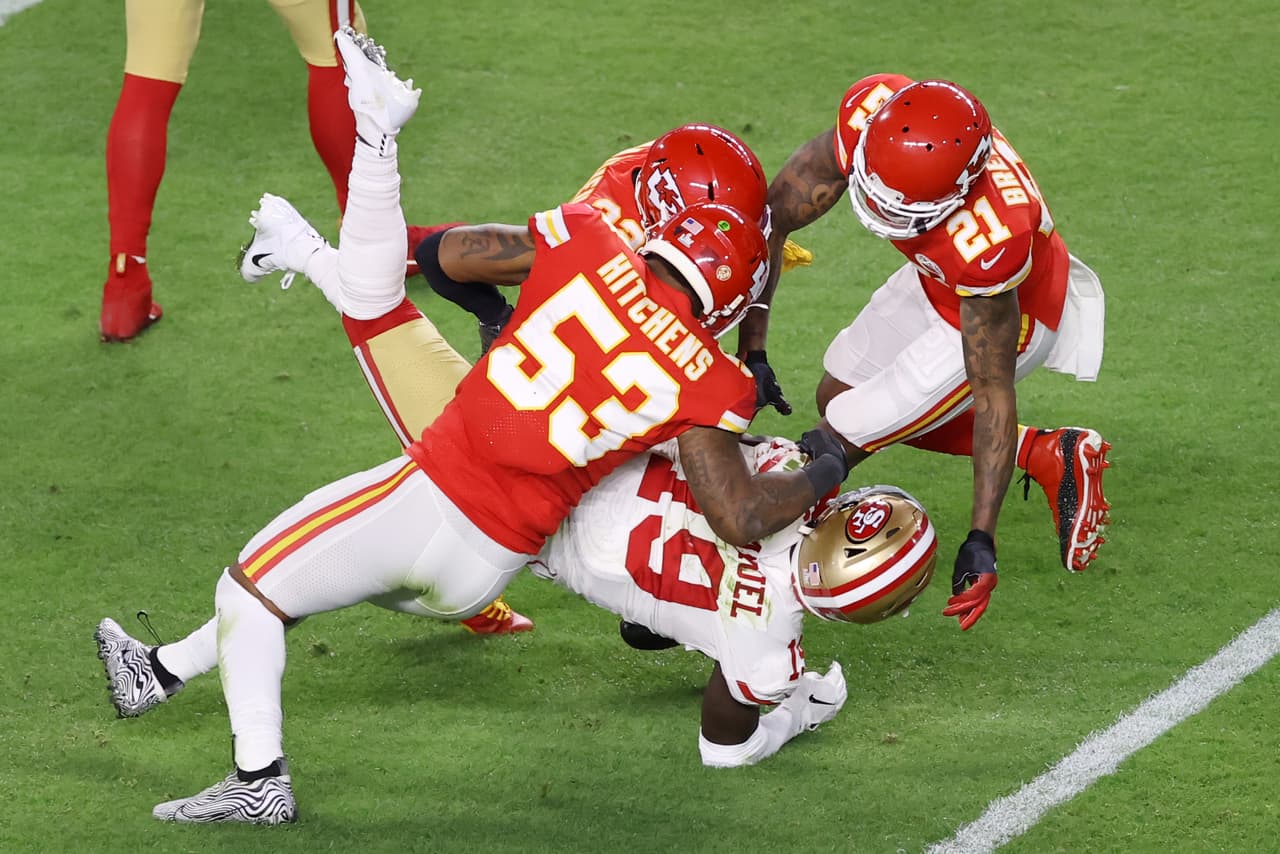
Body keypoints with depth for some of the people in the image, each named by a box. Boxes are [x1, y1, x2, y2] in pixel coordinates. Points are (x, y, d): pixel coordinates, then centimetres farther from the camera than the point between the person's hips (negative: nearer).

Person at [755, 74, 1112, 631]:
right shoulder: (870, 112, -33)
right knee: (838, 398, 20)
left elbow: (991, 391, -33)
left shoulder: (987, 243, -45)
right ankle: (1051, 456, 20)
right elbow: (774, 217, -20)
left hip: (1004, 313, -7)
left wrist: (981, 538, -33)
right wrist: (750, 350, -21)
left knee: (845, 435, -7)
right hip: (938, 279, 7)